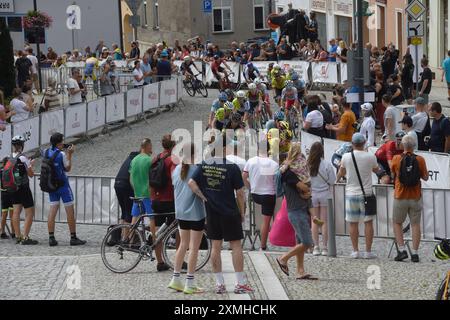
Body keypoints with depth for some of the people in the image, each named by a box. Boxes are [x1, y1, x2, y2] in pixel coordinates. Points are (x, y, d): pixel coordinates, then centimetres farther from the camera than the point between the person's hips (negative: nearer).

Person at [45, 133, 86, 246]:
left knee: (52, 211, 3)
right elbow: (67, 168, -4)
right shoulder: (61, 154, -16)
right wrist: (69, 155, 0)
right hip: (63, 185, -6)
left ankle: (51, 238, -2)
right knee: (70, 211, 2)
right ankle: (73, 238, 5)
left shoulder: (46, 152, 1)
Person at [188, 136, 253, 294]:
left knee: (216, 246, 9)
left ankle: (219, 283, 11)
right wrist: (242, 212, 2)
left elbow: (191, 183, -8)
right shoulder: (232, 167, -13)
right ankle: (240, 283, 4)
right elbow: (240, 193, -9)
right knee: (236, 246, 3)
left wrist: (204, 197, -1)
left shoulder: (204, 165, -1)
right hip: (230, 213, -4)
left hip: (212, 213, 4)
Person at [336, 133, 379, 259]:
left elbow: (341, 173, 11)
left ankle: (355, 251, 8)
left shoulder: (346, 157, -6)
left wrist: (337, 180, 34)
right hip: (366, 193, -1)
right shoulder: (370, 157, -8)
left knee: (353, 224, 7)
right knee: (368, 222, 5)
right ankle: (368, 251, 4)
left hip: (351, 193, 1)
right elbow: (376, 170, 12)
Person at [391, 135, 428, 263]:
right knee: (415, 224, 6)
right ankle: (415, 253, 2)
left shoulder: (397, 159, -8)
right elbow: (425, 177, 1)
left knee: (397, 223, 14)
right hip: (416, 198, 1)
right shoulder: (420, 160, -7)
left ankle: (402, 250, 3)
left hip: (400, 198, -1)